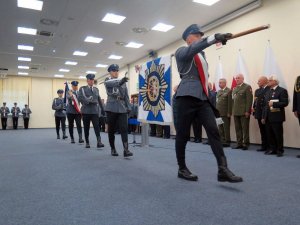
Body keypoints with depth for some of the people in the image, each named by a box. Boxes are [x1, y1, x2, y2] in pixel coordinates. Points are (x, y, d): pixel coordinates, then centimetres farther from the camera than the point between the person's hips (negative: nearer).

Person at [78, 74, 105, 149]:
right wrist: (89, 101, -16)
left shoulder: (96, 89, 15)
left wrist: (102, 108, 16)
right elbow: (79, 98, -11)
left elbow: (99, 99, 18)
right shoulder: (82, 88, 4)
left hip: (95, 111, 1)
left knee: (97, 126, -12)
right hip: (86, 111, -1)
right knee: (86, 128, 6)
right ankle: (87, 143, 16)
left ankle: (99, 142, -18)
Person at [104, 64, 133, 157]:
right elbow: (110, 83, -24)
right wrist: (120, 81, -44)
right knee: (111, 130, 5)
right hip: (111, 108, -2)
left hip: (122, 108, 2)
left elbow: (126, 95, 15)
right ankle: (113, 149, 18)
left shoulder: (123, 82, 14)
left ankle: (126, 150, -14)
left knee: (124, 128, -10)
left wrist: (128, 107, 6)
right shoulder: (107, 81, 2)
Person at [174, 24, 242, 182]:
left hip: (203, 98, 6)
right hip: (187, 97, -6)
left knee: (213, 130, -9)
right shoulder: (181, 52, 1)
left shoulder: (201, 54, 24)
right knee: (183, 134, 0)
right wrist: (214, 37, -32)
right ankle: (182, 169, 14)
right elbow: (193, 49, -21)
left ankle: (223, 169, -10)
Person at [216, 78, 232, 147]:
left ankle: (227, 141, 7)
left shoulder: (229, 91, -7)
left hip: (225, 113, -7)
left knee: (226, 128, -1)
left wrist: (229, 113, -16)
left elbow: (230, 103, -12)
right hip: (219, 113, 7)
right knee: (220, 128, 10)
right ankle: (222, 141, 18)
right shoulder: (218, 91, 17)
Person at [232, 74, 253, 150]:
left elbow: (249, 100, -10)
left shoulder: (247, 87, -2)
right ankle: (239, 143, 15)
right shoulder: (234, 88, 18)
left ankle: (246, 144, 8)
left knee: (245, 129, 1)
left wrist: (247, 111, -16)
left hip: (244, 112, -6)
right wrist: (232, 111, 10)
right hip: (236, 112, 6)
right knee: (238, 129, 8)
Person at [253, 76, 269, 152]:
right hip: (259, 114, 6)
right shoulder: (257, 90, 15)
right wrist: (254, 112, 3)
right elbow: (255, 101, 11)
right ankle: (264, 146, 17)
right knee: (262, 131, 10)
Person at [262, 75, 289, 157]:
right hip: (268, 118, 7)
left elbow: (285, 103, -14)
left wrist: (273, 104, -20)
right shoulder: (268, 92, 18)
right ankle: (272, 149, 20)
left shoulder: (282, 90, -4)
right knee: (270, 135, 9)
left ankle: (280, 150, 12)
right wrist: (263, 117, 14)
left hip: (276, 117, -6)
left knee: (278, 135, 1)